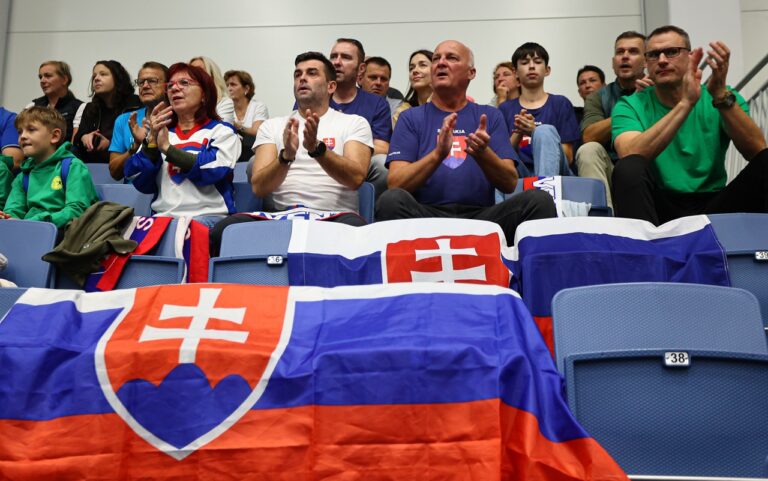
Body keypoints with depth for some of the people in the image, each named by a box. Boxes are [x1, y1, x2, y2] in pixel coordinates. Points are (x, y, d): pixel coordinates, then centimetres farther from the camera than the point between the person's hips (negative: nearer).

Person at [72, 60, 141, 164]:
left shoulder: (134, 106, 0)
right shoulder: (90, 108, 21)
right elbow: (77, 137, 16)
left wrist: (111, 143, -16)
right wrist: (84, 138, -9)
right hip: (91, 165, 5)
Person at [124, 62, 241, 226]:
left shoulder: (221, 131, 9)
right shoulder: (160, 132, 21)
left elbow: (213, 171, -11)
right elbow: (142, 184, 7)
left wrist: (167, 147, -6)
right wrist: (152, 141, -6)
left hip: (208, 216, -3)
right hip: (164, 216, 4)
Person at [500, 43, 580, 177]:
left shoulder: (561, 103, 10)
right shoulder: (505, 109, 15)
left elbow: (567, 157, 3)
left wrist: (535, 132, -11)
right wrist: (518, 133, -11)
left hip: (555, 172, -1)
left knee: (545, 130, -29)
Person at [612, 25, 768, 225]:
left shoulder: (725, 96, 7)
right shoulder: (630, 106, 1)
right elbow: (630, 156, -20)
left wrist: (721, 96, -22)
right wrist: (686, 103, -25)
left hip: (714, 205, 2)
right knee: (629, 168, -30)